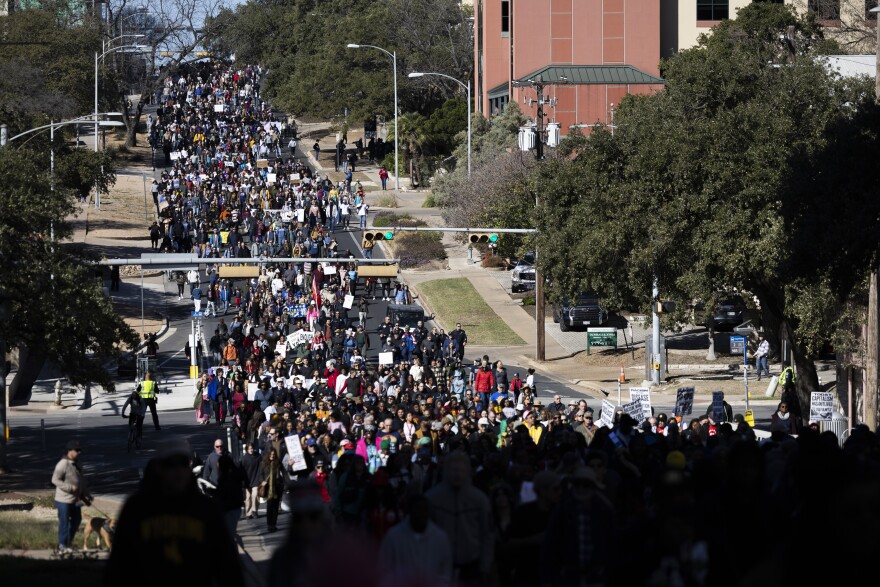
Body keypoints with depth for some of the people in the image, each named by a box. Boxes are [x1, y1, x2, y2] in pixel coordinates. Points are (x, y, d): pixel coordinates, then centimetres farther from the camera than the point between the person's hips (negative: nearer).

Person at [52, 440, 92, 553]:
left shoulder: (77, 464, 10)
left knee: (77, 519, 15)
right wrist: (70, 488, -25)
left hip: (75, 499, 9)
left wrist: (86, 495, 17)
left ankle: (69, 540, 29)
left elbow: (82, 480, 21)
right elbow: (55, 480, -21)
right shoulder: (63, 464, -17)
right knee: (64, 522, -2)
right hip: (64, 500, -9)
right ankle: (62, 545, 6)